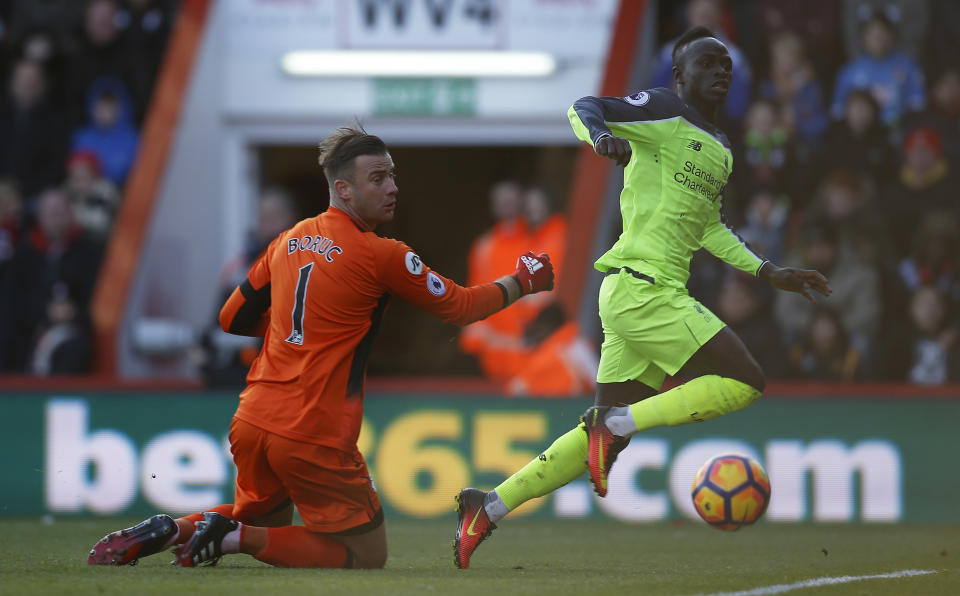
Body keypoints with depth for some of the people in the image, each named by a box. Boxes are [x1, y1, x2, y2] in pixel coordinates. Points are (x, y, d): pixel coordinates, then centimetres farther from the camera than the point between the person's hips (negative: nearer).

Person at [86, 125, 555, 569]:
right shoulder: (380, 256, -9)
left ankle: (171, 529, 5)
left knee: (264, 520, 31)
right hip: (315, 437, -7)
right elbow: (459, 307, 0)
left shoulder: (288, 242, 11)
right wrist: (523, 282, 14)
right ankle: (236, 538, -10)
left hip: (253, 420, 7)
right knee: (367, 554, 5)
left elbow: (233, 319, 19)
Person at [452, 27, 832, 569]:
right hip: (641, 287, -9)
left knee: (607, 437, 8)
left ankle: (488, 508, 11)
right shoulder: (666, 111, -3)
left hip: (652, 296, 9)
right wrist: (602, 135, -37)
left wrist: (769, 272, 31)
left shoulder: (721, 148, 22)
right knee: (745, 382, -15)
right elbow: (584, 107, -14)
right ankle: (616, 422, -12)